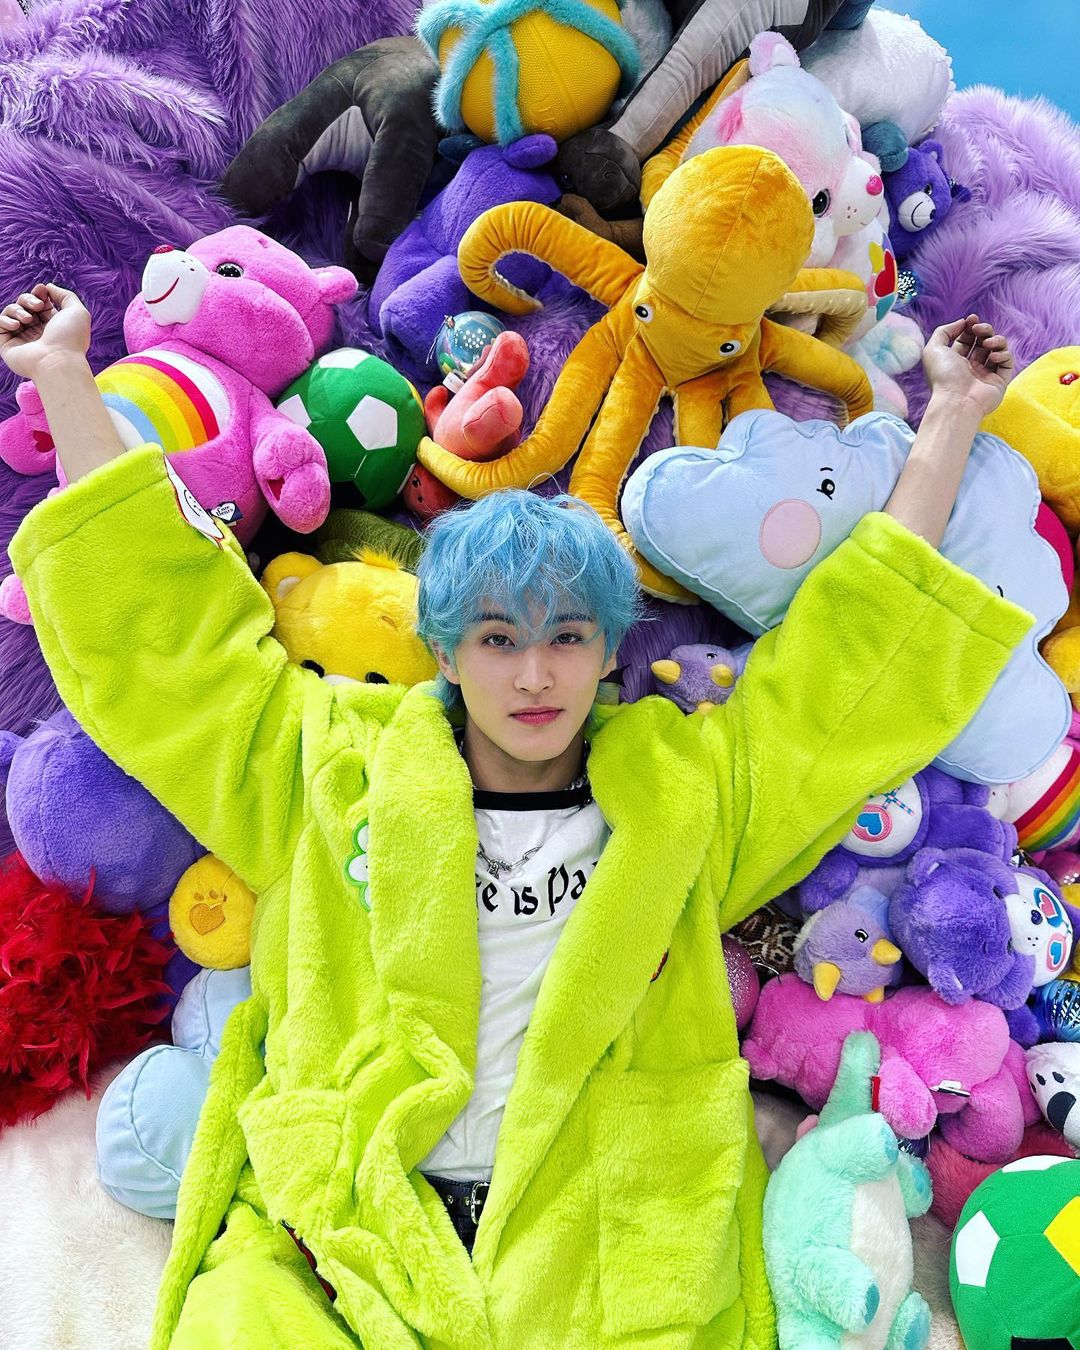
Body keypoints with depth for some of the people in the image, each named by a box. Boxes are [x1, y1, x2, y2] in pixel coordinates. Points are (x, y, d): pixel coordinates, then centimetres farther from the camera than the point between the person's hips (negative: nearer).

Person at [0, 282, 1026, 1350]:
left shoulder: (688, 783, 8)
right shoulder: (333, 762, 7)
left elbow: (862, 647, 12)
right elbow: (154, 628, 10)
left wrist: (951, 415, 14)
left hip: (603, 1242, 2)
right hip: (329, 1227, -1)